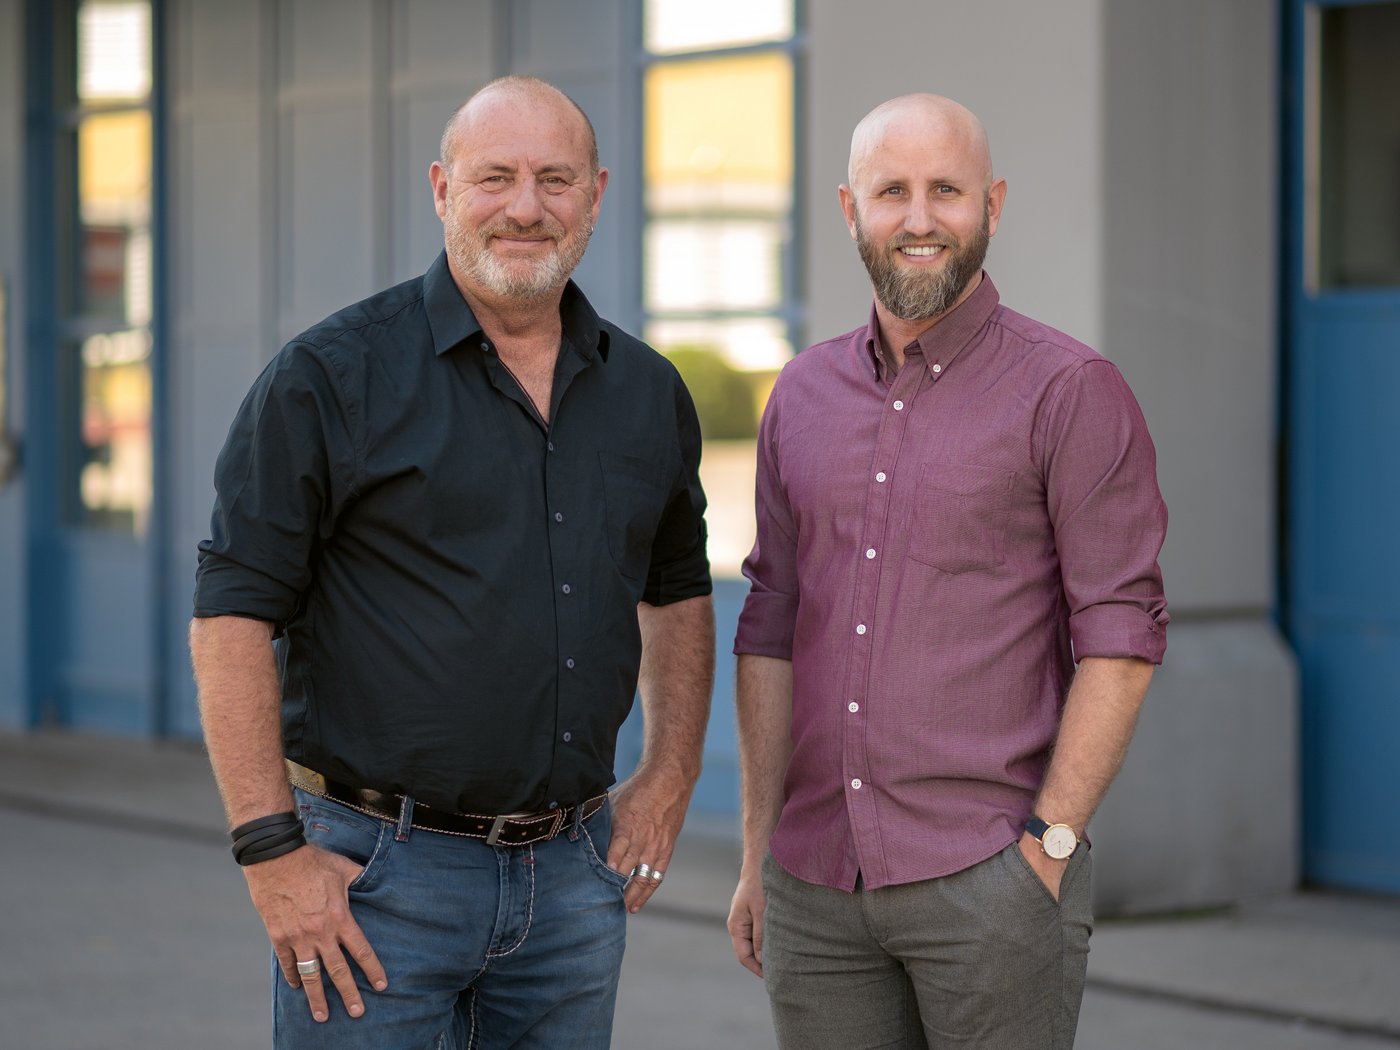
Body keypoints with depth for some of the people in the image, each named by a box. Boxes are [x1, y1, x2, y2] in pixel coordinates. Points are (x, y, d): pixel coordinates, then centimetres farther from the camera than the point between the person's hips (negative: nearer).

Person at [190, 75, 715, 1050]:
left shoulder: (649, 392, 9)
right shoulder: (330, 376, -7)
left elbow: (679, 588, 24)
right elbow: (234, 611, -9)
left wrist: (670, 775, 12)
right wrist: (273, 851, -14)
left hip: (571, 877, 5)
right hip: (376, 876, -5)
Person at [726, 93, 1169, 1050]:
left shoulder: (1070, 390, -4)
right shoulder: (806, 395, 12)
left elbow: (1121, 634, -7)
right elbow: (774, 627, 14)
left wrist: (1049, 846, -13)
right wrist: (758, 853, 11)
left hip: (988, 877, -5)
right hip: (818, 884, 5)